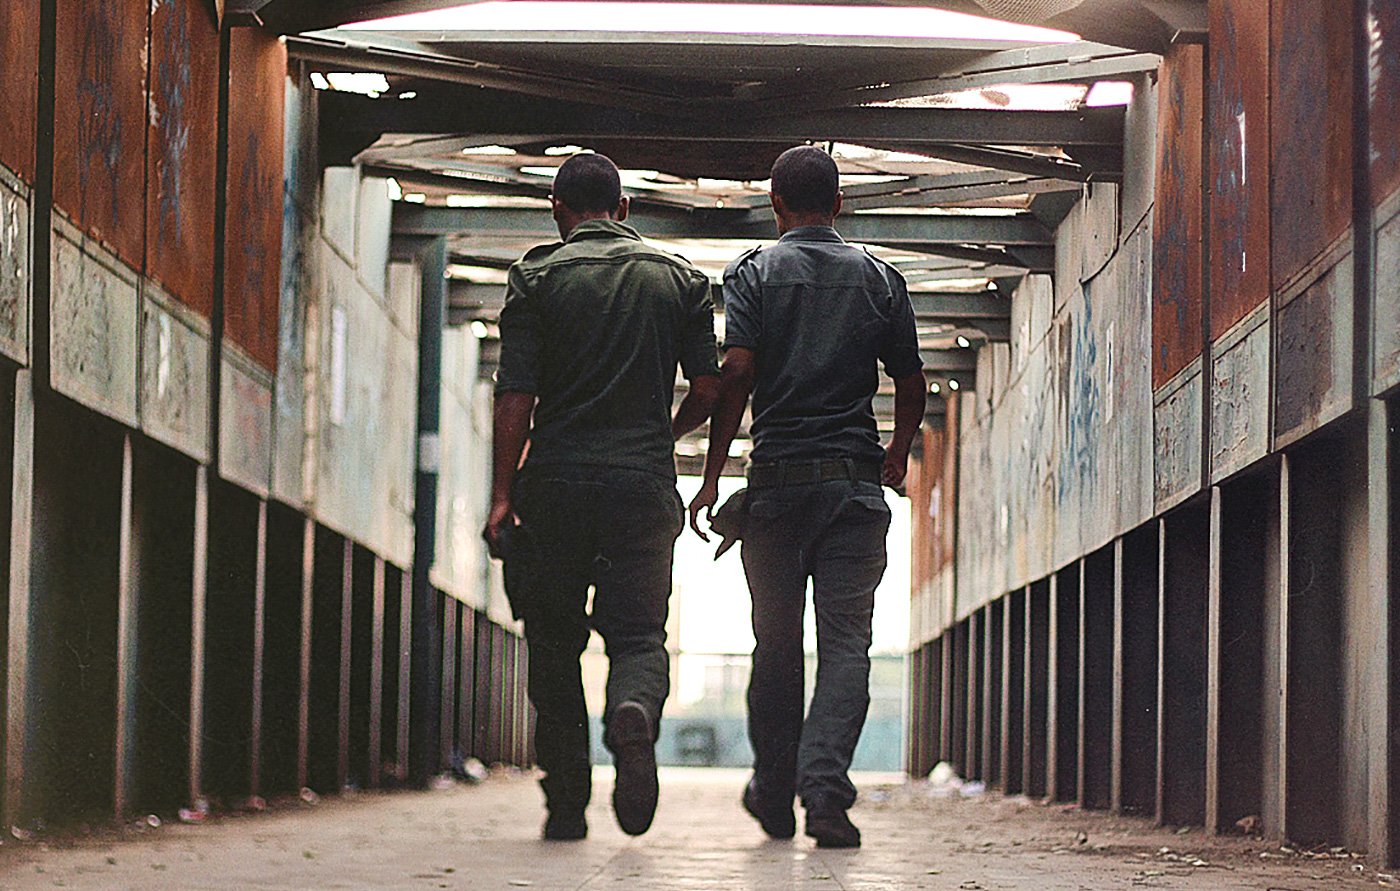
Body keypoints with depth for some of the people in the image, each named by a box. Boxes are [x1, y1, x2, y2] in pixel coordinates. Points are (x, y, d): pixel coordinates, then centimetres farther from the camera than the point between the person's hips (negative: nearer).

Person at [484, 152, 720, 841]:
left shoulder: (538, 276, 2)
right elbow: (709, 385, 4)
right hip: (644, 482, 1)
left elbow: (516, 395, -5)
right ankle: (634, 713, -32)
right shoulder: (679, 278, 8)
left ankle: (566, 803, 9)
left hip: (556, 481, -1)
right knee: (639, 633, 2)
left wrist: (502, 495, -4)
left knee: (553, 643, 11)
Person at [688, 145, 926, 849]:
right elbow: (911, 385, 11)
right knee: (846, 641, -5)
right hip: (856, 479, 0)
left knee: (776, 643, 11)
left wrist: (712, 476, -6)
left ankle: (775, 796, 19)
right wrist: (898, 451, 30)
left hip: (777, 479, 0)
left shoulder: (754, 272, 2)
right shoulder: (879, 278, 8)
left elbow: (736, 373, -9)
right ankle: (825, 784, -23)